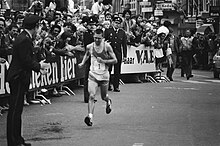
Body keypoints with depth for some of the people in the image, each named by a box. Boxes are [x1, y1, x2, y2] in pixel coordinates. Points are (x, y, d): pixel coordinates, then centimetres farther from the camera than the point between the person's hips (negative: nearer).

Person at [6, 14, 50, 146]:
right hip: (18, 79, -11)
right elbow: (26, 61, -20)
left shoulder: (24, 38, 13)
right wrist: (40, 66, -7)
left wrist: (39, 67, 11)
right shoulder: (25, 40, -18)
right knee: (15, 110, -6)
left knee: (17, 110, 14)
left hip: (19, 78, 11)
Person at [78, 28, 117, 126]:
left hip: (104, 75, 0)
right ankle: (90, 117, -23)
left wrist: (103, 61, -19)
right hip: (93, 75, 0)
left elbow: (115, 60, -7)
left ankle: (108, 102, 52)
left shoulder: (107, 46, -9)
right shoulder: (89, 47, -3)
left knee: (104, 97, 15)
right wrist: (82, 63, 8)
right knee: (92, 96, -16)